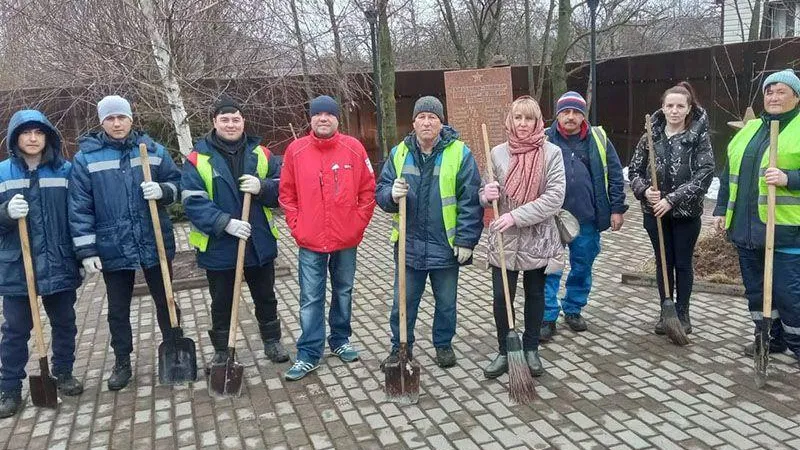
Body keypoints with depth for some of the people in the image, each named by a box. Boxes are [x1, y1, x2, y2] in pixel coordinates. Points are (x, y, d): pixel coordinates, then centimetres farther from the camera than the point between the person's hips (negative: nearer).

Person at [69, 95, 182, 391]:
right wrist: (86, 250, -7)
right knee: (118, 309, 13)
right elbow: (79, 207, -4)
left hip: (155, 243, 1)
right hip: (113, 247, 0)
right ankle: (122, 362, 30)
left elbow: (177, 182, 8)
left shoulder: (153, 150, 1)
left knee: (165, 300, 13)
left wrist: (162, 190, -16)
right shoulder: (85, 157, -4)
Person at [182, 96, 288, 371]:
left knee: (265, 297, 17)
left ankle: (272, 343, 37)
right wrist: (225, 223, -26)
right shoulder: (198, 158, -7)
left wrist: (262, 187, -18)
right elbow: (193, 201, -16)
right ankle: (221, 352, 32)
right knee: (221, 303, 14)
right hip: (218, 246, -2)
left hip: (259, 243, 3)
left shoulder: (259, 153, 2)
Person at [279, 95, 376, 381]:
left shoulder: (353, 148, -4)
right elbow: (287, 194, 4)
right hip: (310, 242, -1)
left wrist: (359, 222, -2)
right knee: (310, 300, 3)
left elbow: (368, 190, 2)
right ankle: (308, 355, 13)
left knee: (343, 292, 16)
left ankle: (340, 341, 35)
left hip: (346, 240, 1)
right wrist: (295, 226, -2)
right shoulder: (295, 150, -3)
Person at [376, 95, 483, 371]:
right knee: (403, 302, 11)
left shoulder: (459, 153, -6)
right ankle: (400, 347, 29)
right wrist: (392, 195, -20)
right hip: (409, 244, 2)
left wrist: (466, 240, -11)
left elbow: (470, 201, -8)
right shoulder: (399, 153, 4)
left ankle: (444, 345, 35)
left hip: (445, 245, -2)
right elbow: (380, 192, 4)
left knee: (446, 302, 15)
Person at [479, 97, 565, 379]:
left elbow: (555, 197, -15)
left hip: (539, 240, -1)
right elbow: (485, 196, 9)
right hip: (504, 240, 1)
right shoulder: (498, 153, 1)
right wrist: (487, 195, -16)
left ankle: (531, 350, 32)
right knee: (501, 298, 3)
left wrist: (517, 216, -22)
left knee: (535, 296, 14)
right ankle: (504, 352, 22)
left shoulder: (551, 153, -6)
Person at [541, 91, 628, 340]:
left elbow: (615, 175, 7)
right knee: (550, 270, 0)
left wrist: (616, 209, 3)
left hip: (587, 219, 2)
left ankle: (573, 310, 31)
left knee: (582, 267, 14)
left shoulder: (598, 139, 3)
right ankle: (548, 318, 10)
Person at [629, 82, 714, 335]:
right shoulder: (651, 136, 1)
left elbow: (704, 175, -14)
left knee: (683, 264, 10)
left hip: (686, 213, -2)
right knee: (663, 263, 12)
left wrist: (672, 199, -20)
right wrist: (644, 190, -15)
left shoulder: (699, 136, -6)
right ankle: (665, 312, 25)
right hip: (654, 212, 2)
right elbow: (634, 170, 5)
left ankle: (682, 314, 25)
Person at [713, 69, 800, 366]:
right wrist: (721, 210, 14)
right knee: (756, 288, 14)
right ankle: (771, 338, 29)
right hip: (746, 227, 6)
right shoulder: (750, 129, 16)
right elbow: (729, 174, 18)